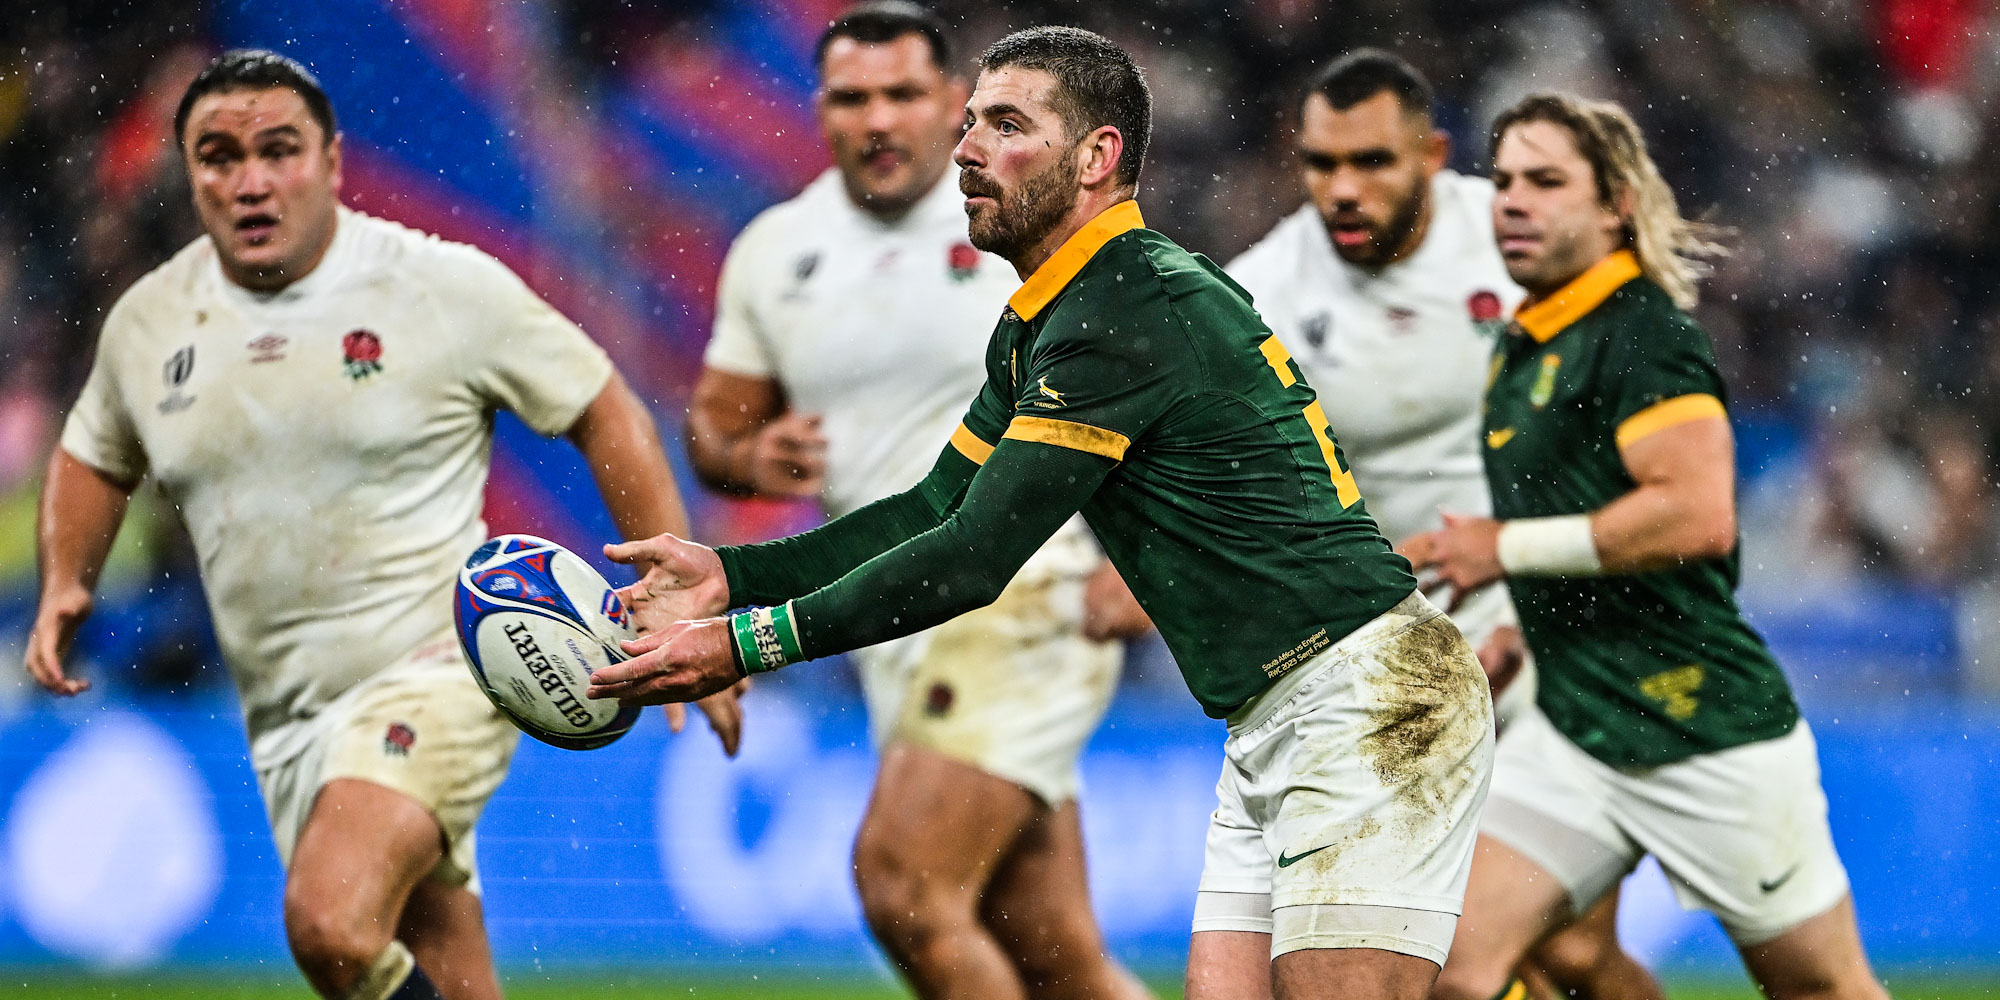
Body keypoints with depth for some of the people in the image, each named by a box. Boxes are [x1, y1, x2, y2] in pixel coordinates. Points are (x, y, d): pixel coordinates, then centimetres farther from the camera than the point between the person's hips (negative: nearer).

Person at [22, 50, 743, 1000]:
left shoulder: (448, 287, -7)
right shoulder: (148, 321, 6)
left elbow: (608, 417, 0)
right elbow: (94, 456, 26)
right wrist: (65, 584, 8)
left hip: (438, 666, -5)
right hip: (285, 717, 5)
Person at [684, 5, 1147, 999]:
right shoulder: (773, 250, 10)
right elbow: (712, 419, 19)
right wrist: (747, 457, -5)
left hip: (1021, 607, -5)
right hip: (890, 635, 5)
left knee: (903, 884, -20)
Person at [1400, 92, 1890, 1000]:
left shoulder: (1640, 330, -15)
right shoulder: (1523, 344, 13)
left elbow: (1699, 514, -28)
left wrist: (1508, 548, -19)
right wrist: (1517, 630, 19)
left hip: (1711, 739, -8)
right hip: (1573, 735, 8)